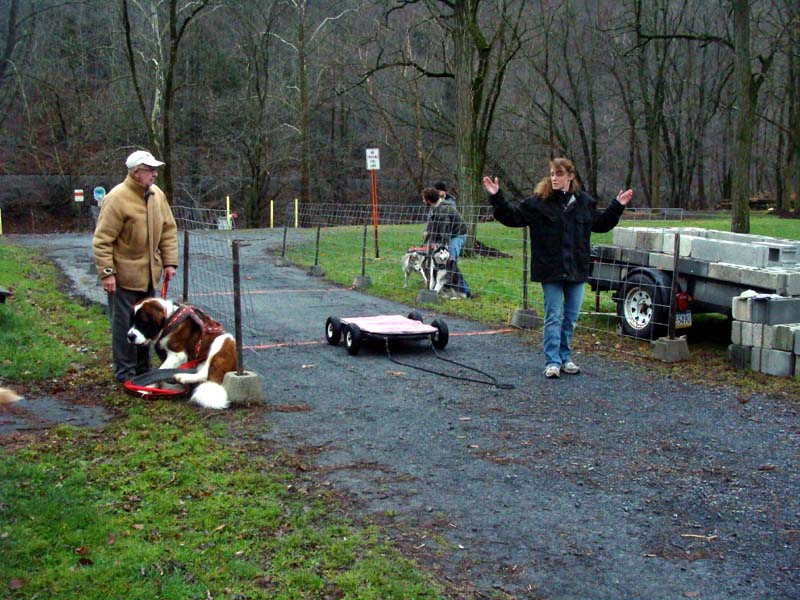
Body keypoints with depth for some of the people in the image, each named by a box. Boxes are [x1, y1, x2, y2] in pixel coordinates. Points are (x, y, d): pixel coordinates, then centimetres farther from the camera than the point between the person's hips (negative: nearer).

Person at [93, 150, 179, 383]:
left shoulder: (157, 194, 4)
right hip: (124, 274, -7)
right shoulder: (117, 198, -17)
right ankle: (125, 372, 12)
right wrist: (106, 272, -20)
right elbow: (102, 240, -16)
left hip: (149, 273, 7)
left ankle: (142, 369, 29)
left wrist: (170, 262, 6)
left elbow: (168, 230, 11)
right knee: (124, 324, 1)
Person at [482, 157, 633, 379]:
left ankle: (565, 358, 24)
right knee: (554, 317, -2)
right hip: (551, 270, -4)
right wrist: (496, 197, -12)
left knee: (571, 317, 12)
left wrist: (617, 206, 18)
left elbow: (601, 223, 22)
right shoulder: (539, 201, -5)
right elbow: (512, 216, -4)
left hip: (577, 269, 4)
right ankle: (553, 362, 5)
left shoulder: (584, 202, 7)